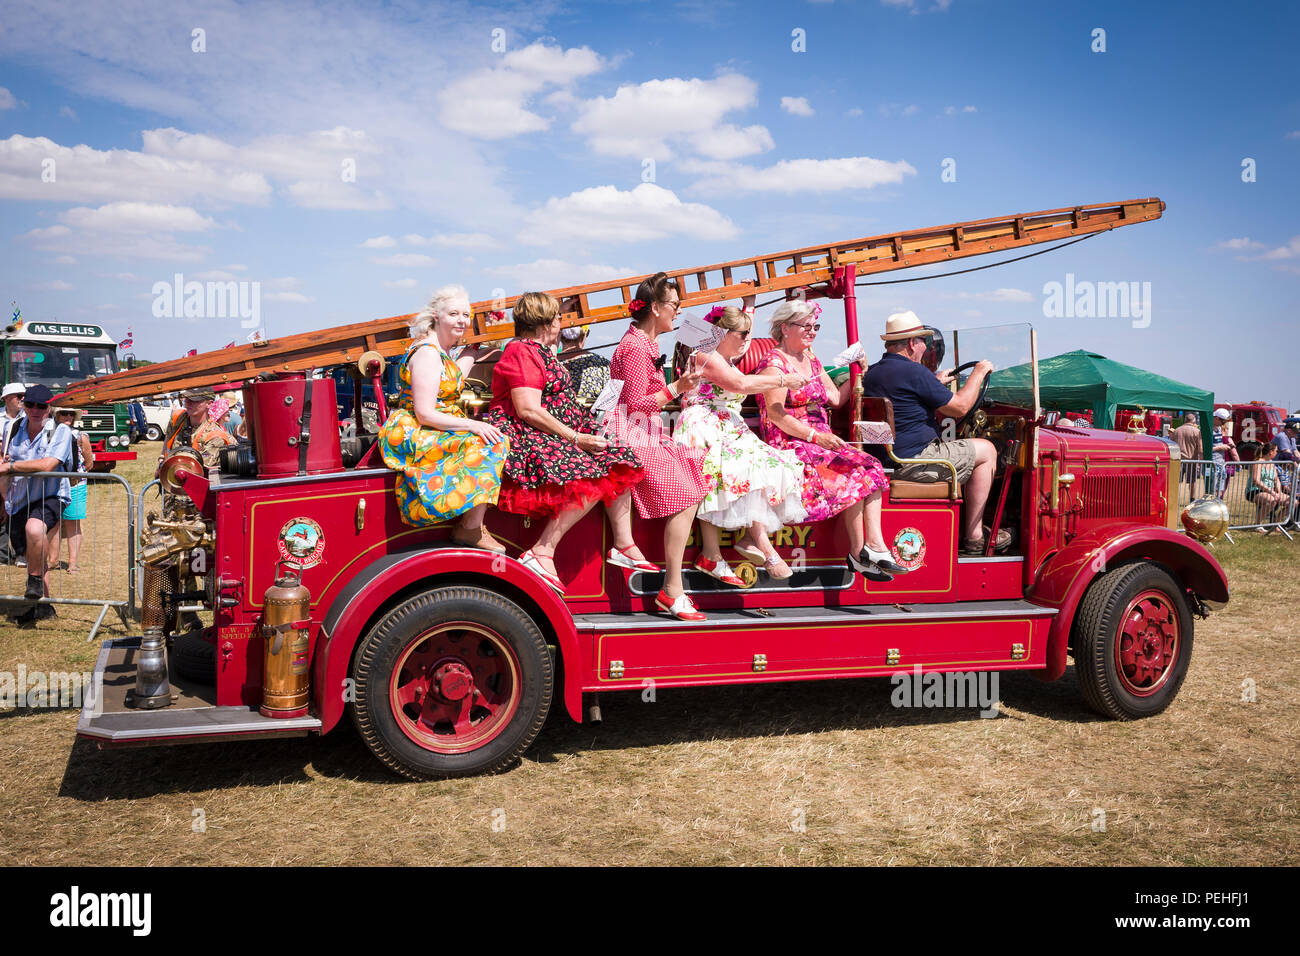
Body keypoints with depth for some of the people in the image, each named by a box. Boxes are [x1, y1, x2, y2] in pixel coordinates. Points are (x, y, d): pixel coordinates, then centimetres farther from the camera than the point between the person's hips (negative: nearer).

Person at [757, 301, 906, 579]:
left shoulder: (812, 361, 21)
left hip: (822, 440, 8)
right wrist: (816, 436, -22)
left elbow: (836, 399, 24)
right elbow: (775, 414, -15)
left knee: (870, 466, -16)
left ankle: (875, 543, -23)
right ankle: (859, 553, -14)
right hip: (789, 445, -8)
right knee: (852, 476, -23)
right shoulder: (775, 362, -6)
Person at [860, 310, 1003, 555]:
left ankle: (963, 527, 29)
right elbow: (959, 407, -10)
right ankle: (973, 536, 9)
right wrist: (979, 373, 4)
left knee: (964, 452, 31)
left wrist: (935, 383, 36)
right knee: (986, 451, 8)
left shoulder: (871, 373, 12)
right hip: (913, 460, -10)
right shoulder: (914, 372, -16)